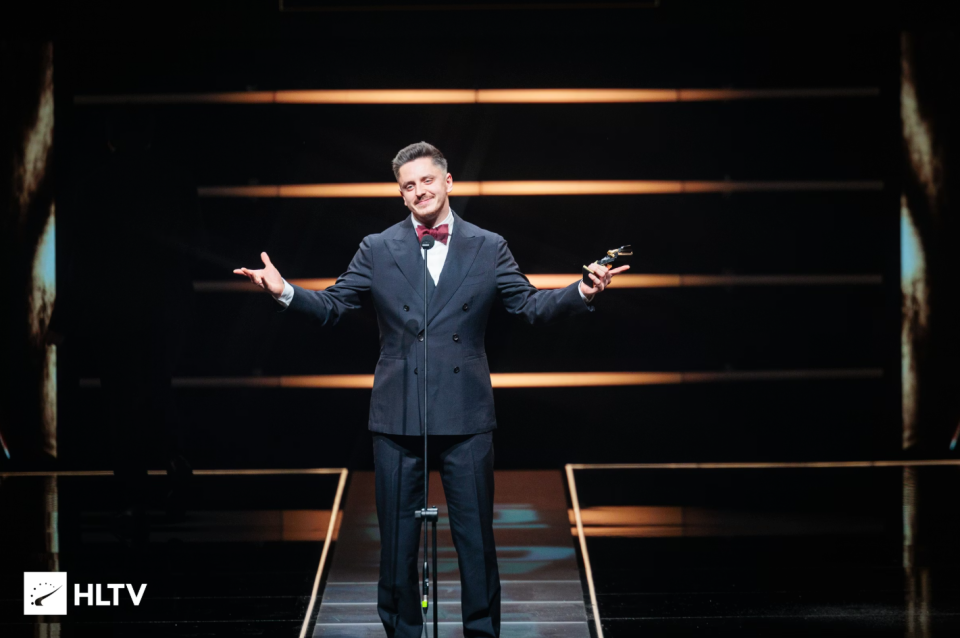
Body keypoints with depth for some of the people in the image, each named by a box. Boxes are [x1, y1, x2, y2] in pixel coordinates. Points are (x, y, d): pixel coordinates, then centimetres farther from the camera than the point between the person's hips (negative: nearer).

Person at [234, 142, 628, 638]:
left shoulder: (489, 248, 6)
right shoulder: (377, 250, 6)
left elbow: (532, 306, 4)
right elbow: (331, 307, 3)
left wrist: (582, 292, -13)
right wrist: (285, 291, -15)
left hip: (466, 415, 0)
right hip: (397, 416, 0)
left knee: (476, 536, 5)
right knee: (397, 537, 7)